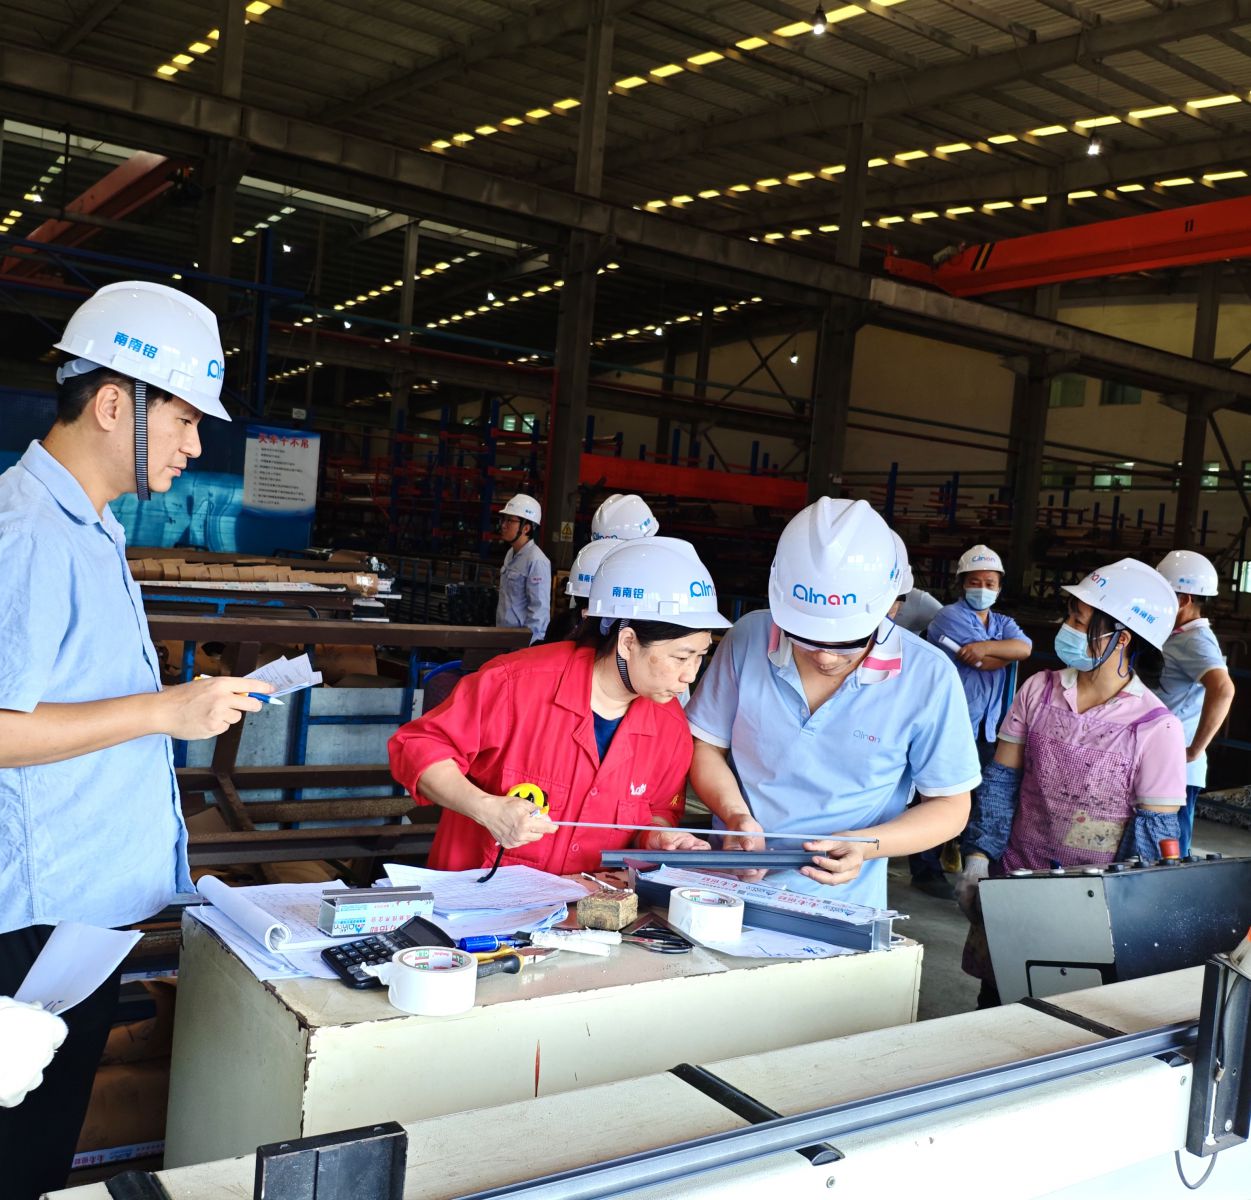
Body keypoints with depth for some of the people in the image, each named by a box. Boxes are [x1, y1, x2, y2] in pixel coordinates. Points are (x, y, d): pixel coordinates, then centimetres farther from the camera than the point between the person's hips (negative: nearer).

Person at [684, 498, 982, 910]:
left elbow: (950, 806, 0)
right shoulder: (749, 638, -4)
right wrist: (734, 813, -11)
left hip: (843, 907, -1)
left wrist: (864, 846, -16)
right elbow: (706, 744, 7)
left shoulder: (926, 678, -9)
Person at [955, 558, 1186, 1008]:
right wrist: (978, 857, -3)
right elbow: (1001, 781, 3)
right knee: (994, 1006, 14)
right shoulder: (1039, 691, -2)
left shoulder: (1157, 727, -11)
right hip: (1012, 884, 3)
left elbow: (1153, 835, -8)